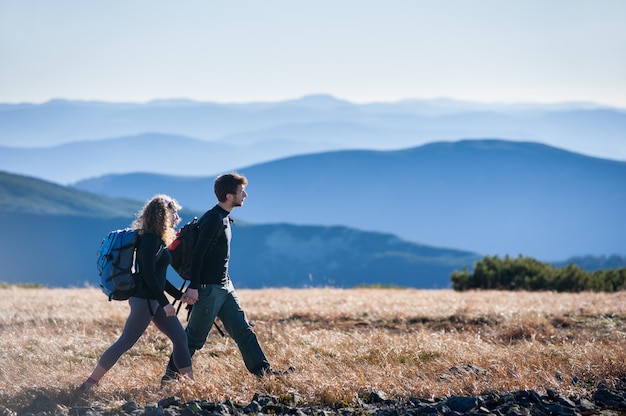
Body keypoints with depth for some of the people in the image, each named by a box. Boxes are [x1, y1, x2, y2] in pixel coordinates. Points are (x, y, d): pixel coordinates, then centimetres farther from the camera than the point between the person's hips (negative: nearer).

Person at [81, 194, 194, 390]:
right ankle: (90, 383, 0)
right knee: (125, 342, -6)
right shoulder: (150, 239, -16)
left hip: (154, 300, 10)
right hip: (144, 300, -10)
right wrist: (165, 303, -21)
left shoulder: (156, 239, 13)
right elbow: (148, 275, -22)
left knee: (180, 337, 8)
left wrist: (180, 295, 18)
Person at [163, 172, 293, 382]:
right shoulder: (213, 219, -18)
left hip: (225, 286, 9)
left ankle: (263, 370, 6)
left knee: (243, 330, 6)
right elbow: (198, 253, -22)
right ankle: (171, 375, 11)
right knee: (195, 337, 0)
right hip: (209, 288, -9)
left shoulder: (223, 218, 13)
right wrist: (193, 287, -25)